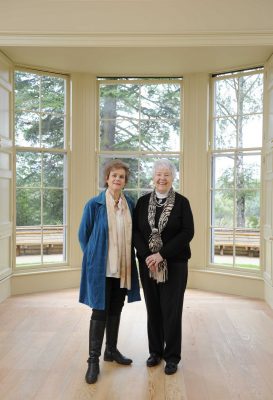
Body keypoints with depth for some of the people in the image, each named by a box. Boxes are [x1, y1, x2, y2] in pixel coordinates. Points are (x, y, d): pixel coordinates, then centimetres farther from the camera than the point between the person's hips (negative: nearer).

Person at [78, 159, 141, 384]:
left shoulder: (130, 204, 2)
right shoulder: (94, 204, -9)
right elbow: (83, 235, 0)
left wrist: (127, 256, 8)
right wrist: (94, 258, 4)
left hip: (123, 268, 4)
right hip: (101, 268, -4)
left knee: (116, 310, 15)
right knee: (100, 312, 1)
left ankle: (111, 350, 32)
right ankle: (93, 360, 14)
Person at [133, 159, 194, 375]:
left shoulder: (182, 202, -3)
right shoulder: (143, 201, 5)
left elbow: (188, 233, -9)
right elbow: (135, 231, 2)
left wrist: (162, 254, -15)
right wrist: (147, 255, -12)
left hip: (174, 264, -2)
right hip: (148, 263, 3)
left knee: (172, 310, 4)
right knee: (153, 309, 11)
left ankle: (172, 356, 20)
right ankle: (155, 351, 28)